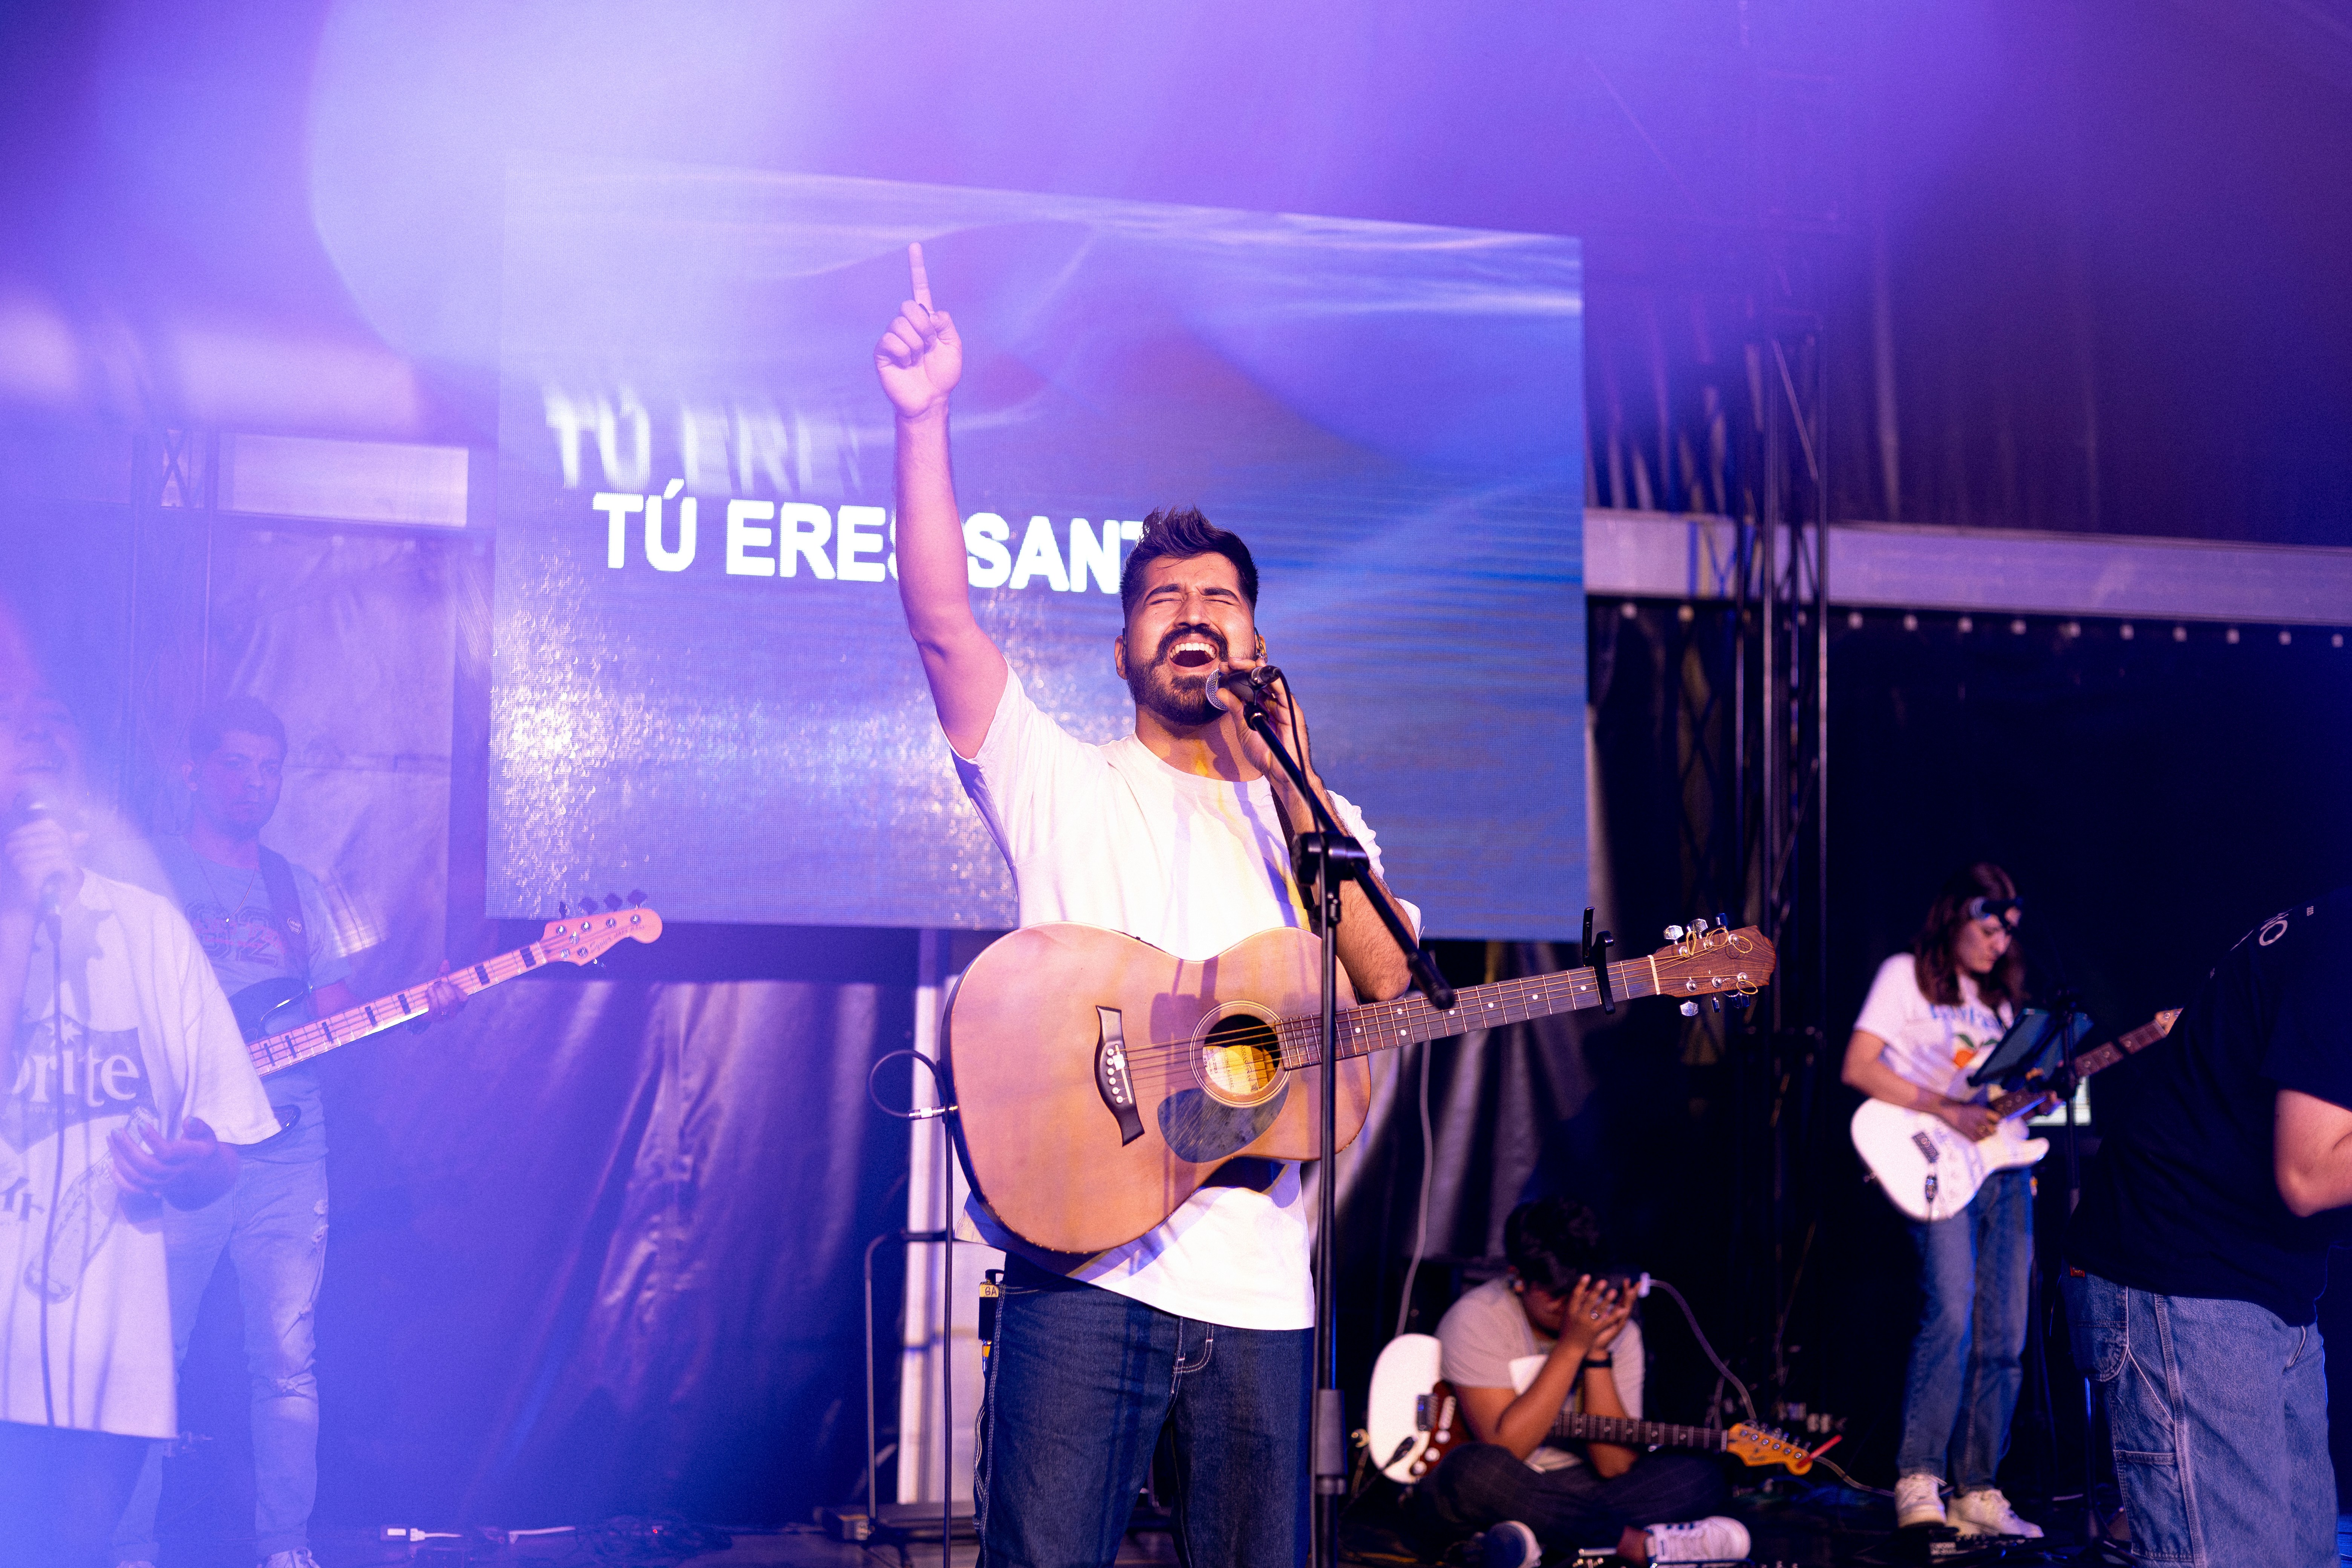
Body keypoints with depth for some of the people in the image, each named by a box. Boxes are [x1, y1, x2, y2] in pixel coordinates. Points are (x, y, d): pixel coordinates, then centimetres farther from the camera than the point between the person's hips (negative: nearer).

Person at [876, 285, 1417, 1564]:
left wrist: (1291, 792, -4)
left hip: (1259, 1285, 3)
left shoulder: (1315, 819, 17)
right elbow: (943, 623, -4)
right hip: (1084, 1272, -3)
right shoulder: (1061, 783, 10)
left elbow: (1395, 997, 1)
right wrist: (922, 418, -14)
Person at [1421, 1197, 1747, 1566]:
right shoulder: (1477, 1320, -16)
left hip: (1573, 1486, 4)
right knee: (1474, 1467, -40)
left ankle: (1541, 1538, -28)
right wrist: (1572, 1347, -28)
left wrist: (1597, 1354, -20)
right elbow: (1503, 1449, -26)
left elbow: (1615, 1466, -11)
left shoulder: (1614, 1329, -4)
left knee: (1703, 1474, -15)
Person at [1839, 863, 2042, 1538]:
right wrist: (1948, 1112, -14)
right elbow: (1858, 1068, -9)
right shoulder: (1906, 975, 1)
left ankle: (1976, 1494, 9)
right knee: (1951, 1314, -23)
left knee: (2002, 1338, 3)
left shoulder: (1998, 993, 21)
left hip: (2002, 1167, 7)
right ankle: (1917, 1481, -17)